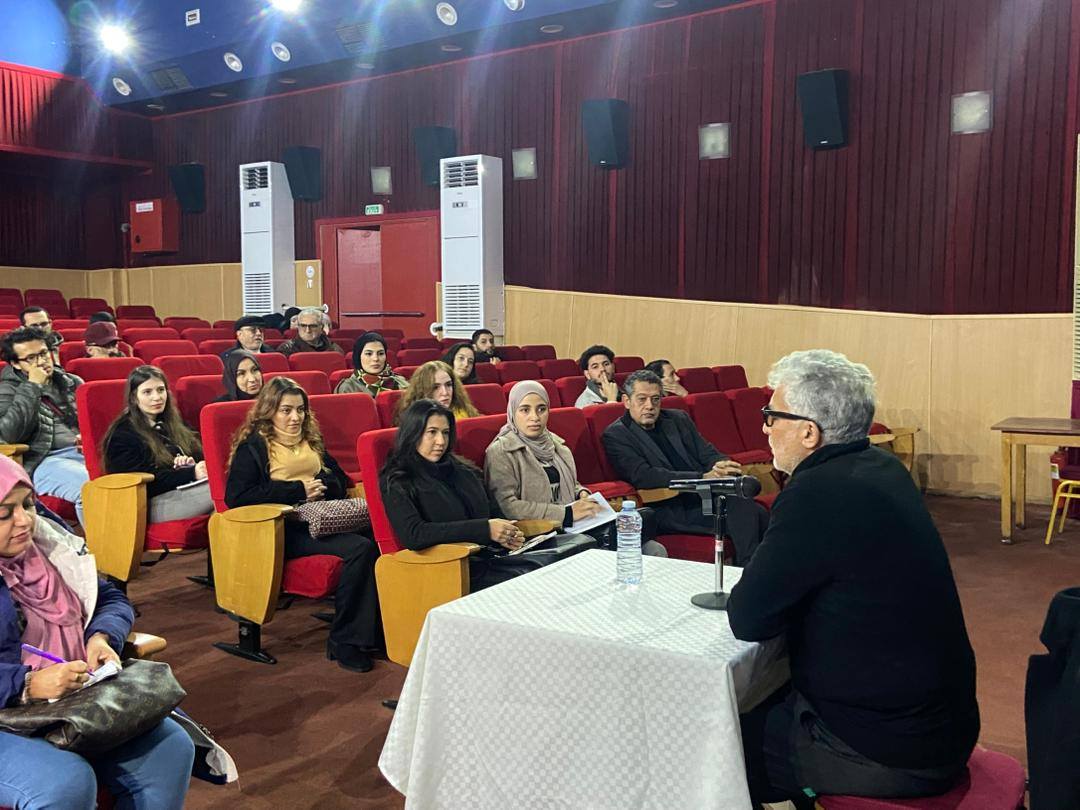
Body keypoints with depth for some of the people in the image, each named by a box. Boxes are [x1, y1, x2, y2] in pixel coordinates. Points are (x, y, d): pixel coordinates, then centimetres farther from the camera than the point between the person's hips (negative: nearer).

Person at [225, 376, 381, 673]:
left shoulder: (312, 441, 25)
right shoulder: (253, 446, 6)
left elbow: (340, 481, 26)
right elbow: (236, 496, -7)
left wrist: (320, 486, 1)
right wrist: (298, 491, -8)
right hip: (283, 528, -5)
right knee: (360, 548, -31)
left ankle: (373, 634, -21)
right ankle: (344, 642, -18)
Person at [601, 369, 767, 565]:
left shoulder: (678, 419, 19)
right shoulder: (615, 435, 0)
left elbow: (708, 454, 15)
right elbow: (643, 477, -13)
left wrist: (721, 467, -12)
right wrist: (703, 477, -19)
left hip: (705, 495, 6)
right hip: (670, 510, -6)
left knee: (760, 514, -21)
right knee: (742, 510, -28)